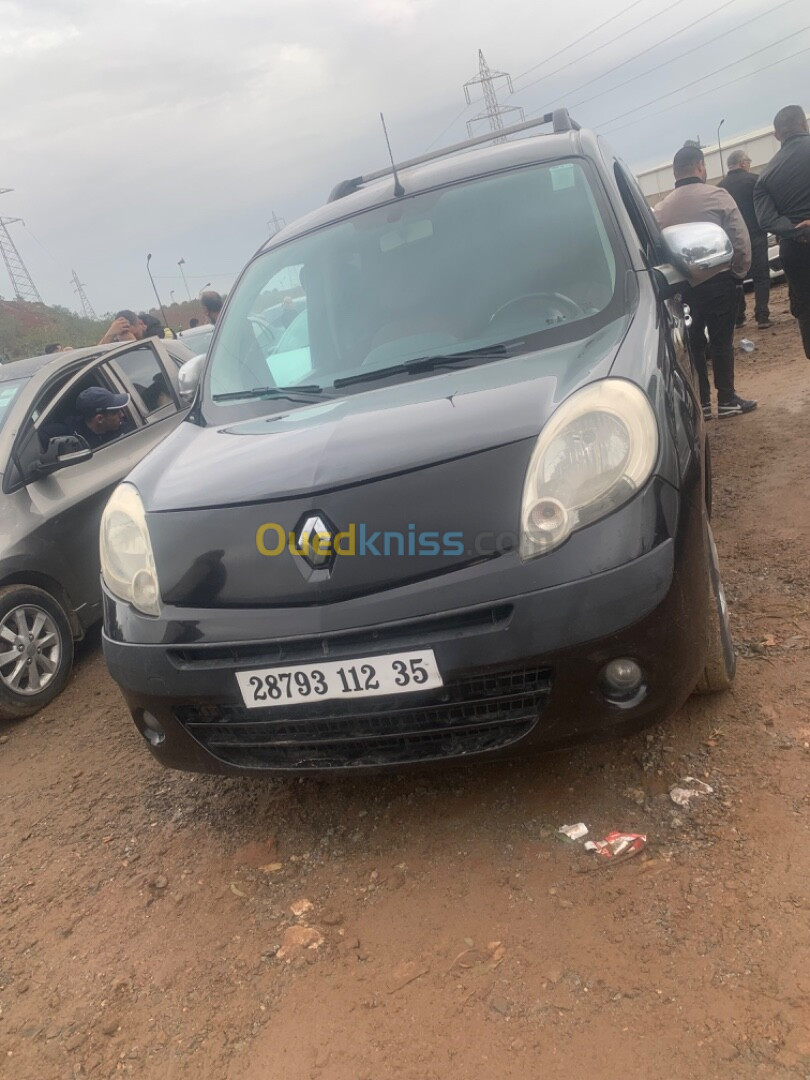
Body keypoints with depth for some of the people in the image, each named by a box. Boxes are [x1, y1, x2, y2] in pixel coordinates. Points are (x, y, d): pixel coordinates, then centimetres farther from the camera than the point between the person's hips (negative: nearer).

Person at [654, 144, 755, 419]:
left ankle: (701, 402, 12)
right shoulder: (716, 196, -5)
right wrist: (739, 272, 4)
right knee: (721, 341, 4)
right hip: (718, 279, -3)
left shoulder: (661, 208, 3)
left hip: (680, 284, 3)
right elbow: (741, 239, -9)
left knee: (693, 342, 10)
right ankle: (726, 400, 8)